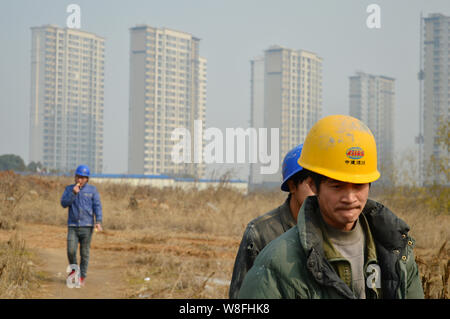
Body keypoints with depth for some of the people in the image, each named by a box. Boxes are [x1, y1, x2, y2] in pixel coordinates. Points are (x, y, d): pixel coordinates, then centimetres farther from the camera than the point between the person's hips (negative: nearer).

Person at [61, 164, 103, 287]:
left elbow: (97, 206, -3)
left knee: (84, 253, 1)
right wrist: (73, 193, -16)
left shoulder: (92, 190, 3)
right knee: (71, 251, -8)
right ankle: (73, 269, 20)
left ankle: (82, 277, 12)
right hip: (73, 226, 1)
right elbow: (64, 203, -4)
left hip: (87, 226, -1)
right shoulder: (69, 189, 8)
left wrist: (98, 222, -14)